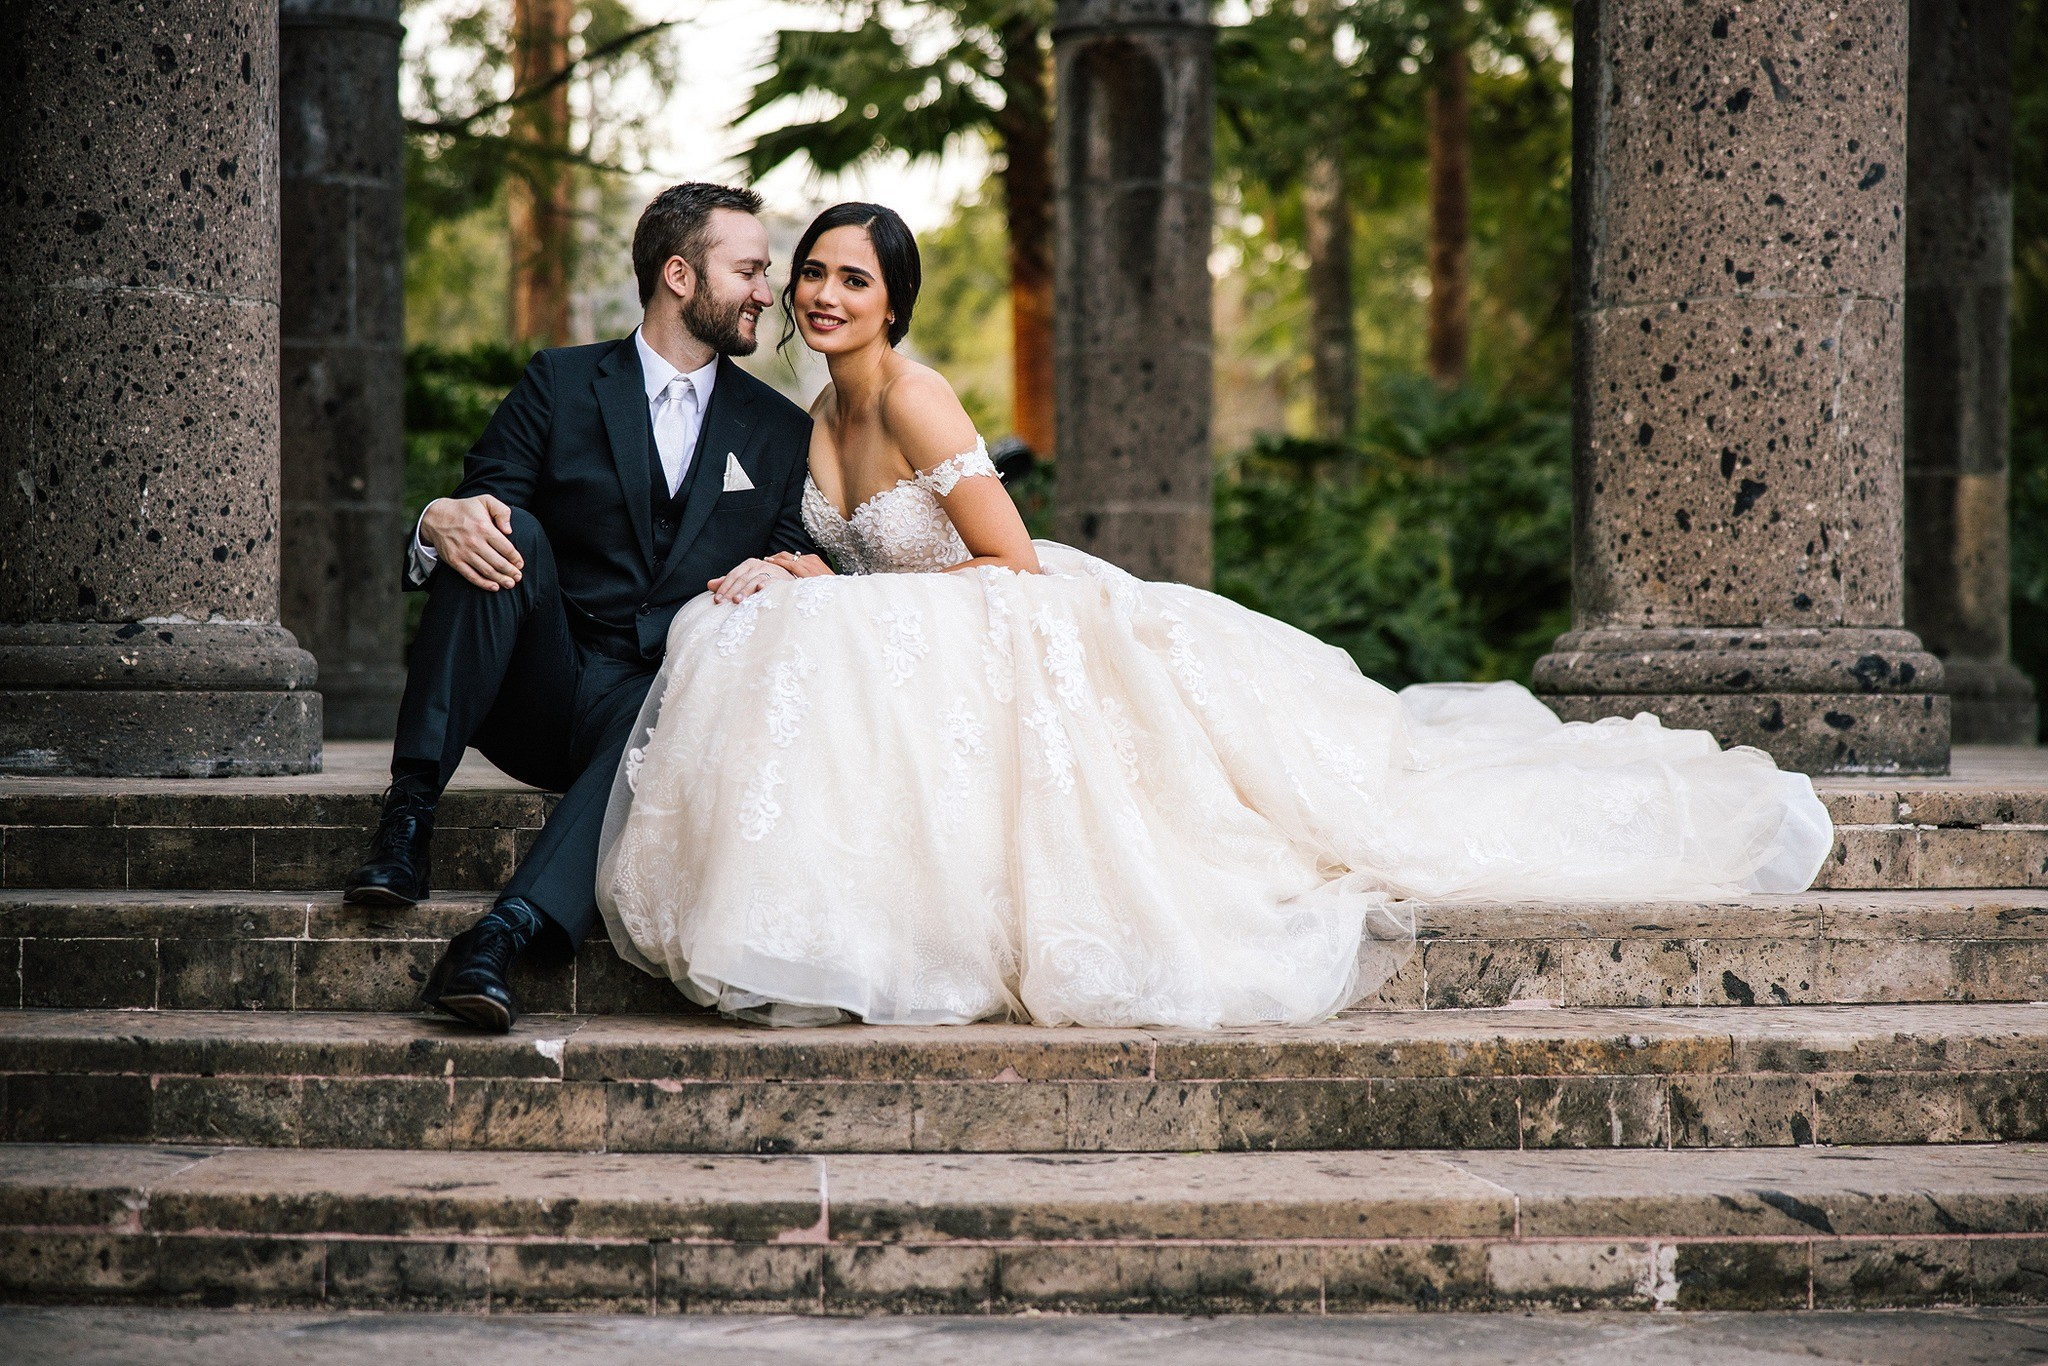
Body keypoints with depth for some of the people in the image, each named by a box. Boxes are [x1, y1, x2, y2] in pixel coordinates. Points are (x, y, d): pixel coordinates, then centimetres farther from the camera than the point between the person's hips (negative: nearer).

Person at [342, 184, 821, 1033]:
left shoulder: (781, 433, 16)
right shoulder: (559, 385, 10)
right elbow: (481, 505, 1)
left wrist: (778, 574, -12)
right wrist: (441, 523, -24)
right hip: (539, 692, 0)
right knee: (505, 532, -28)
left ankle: (501, 939, -54)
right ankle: (410, 818, -32)